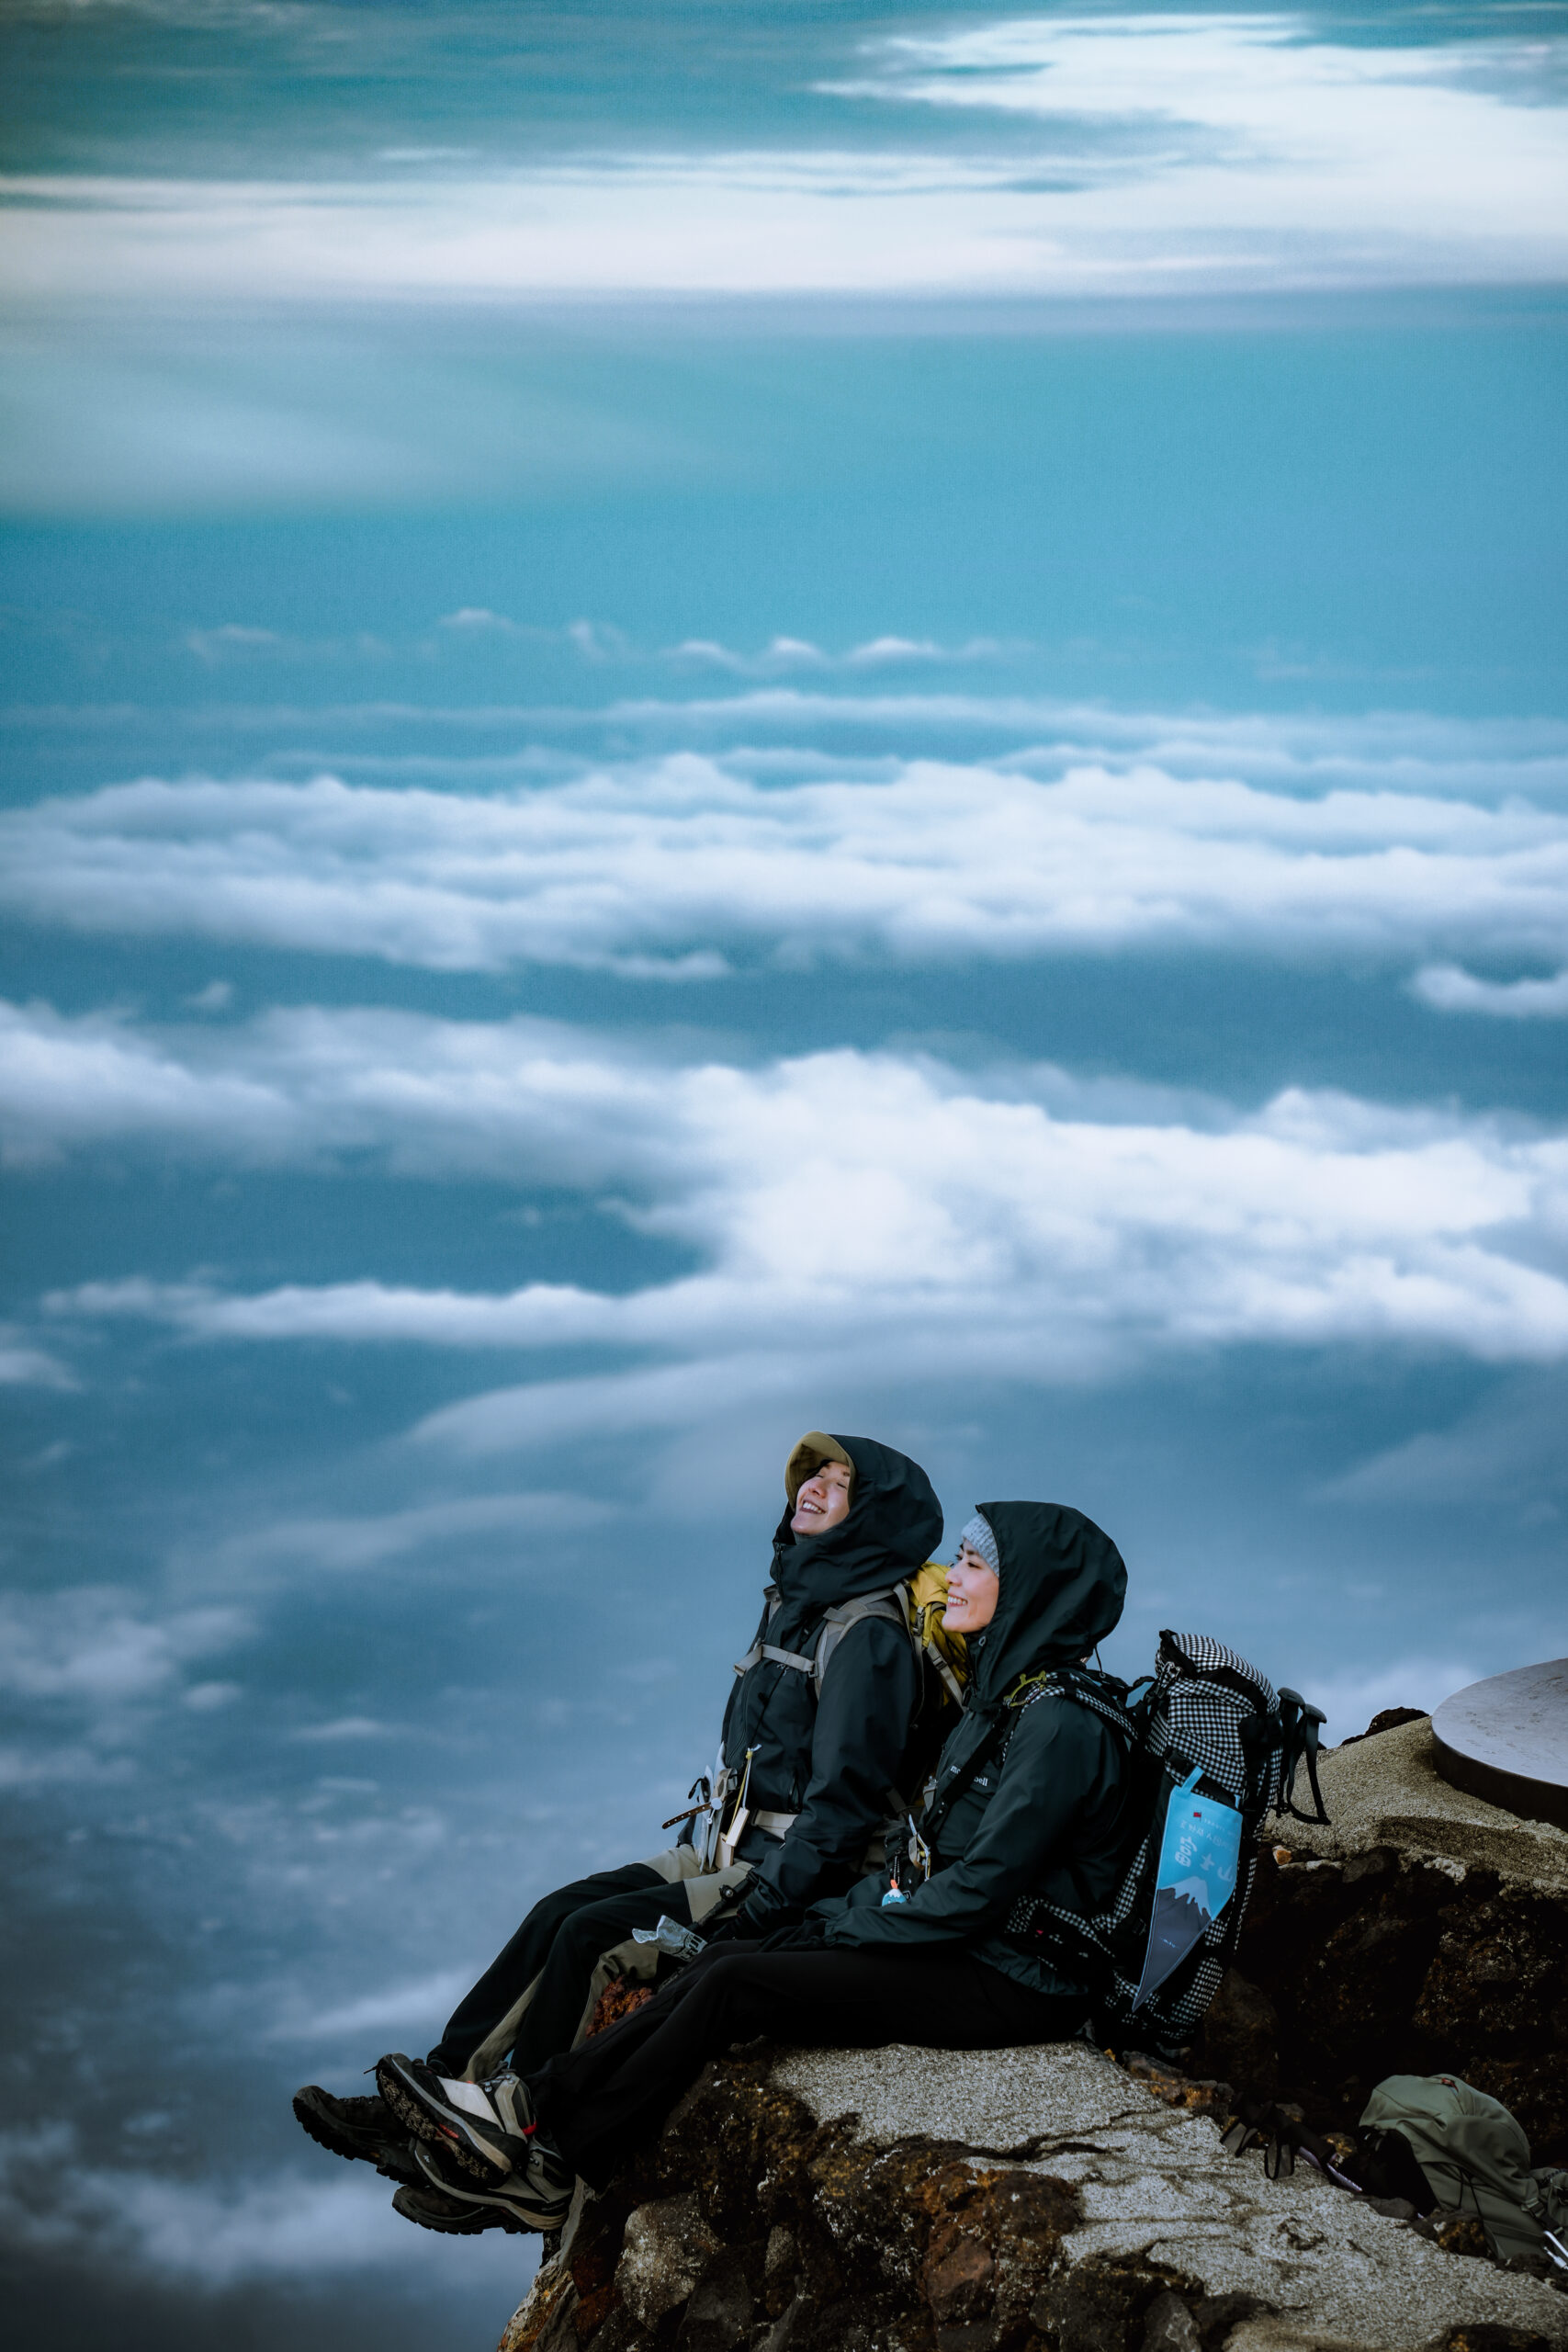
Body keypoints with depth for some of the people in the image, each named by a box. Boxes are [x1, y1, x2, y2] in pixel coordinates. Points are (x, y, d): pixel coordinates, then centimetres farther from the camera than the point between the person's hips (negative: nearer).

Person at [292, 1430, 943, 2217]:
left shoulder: (869, 1637, -14)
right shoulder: (793, 1605, 15)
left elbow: (845, 1798, -21)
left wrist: (754, 1911, -23)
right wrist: (689, 1852, 15)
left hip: (795, 1884, -9)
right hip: (726, 1856, 9)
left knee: (591, 1934, -18)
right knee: (560, 1911, -4)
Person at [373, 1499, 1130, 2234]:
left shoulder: (1064, 1724, -19)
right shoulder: (1002, 1692, 13)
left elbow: (982, 1890, -21)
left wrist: (850, 1927, -11)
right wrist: (851, 1908, 6)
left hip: (1012, 1984, -9)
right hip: (963, 1950, 9)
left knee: (734, 1985, -14)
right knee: (722, 1962, -5)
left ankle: (556, 2169, -8)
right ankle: (535, 2105, -8)